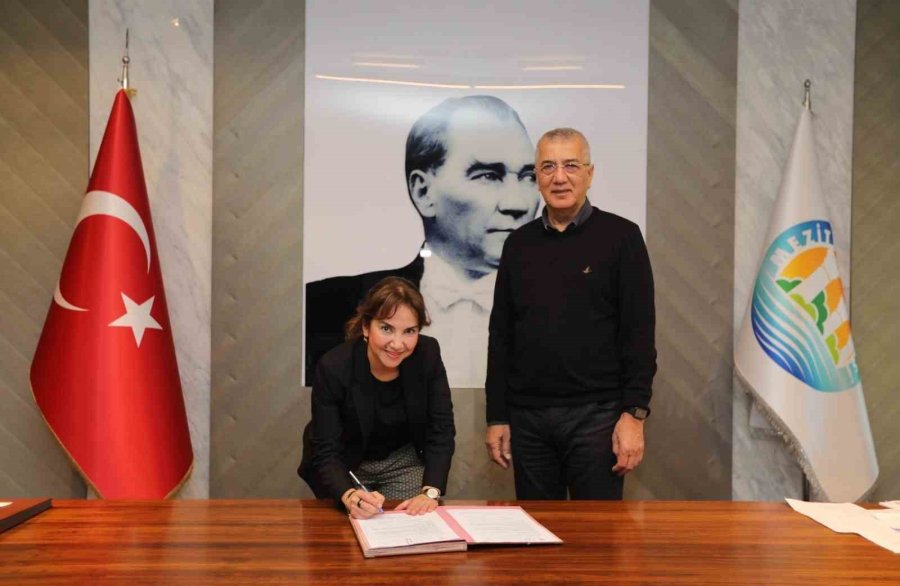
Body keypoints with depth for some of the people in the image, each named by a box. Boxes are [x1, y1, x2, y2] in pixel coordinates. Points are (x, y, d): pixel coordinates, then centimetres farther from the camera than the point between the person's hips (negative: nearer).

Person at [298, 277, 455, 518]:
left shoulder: (428, 355, -23)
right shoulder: (334, 367, -30)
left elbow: (441, 430, -18)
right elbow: (326, 453, -28)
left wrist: (430, 491, -32)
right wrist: (350, 496, -48)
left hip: (405, 461, 2)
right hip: (346, 467, -2)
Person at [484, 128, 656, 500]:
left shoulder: (621, 237, -1)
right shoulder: (519, 243, 9)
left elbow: (639, 332, -5)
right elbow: (501, 335, 10)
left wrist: (634, 413, -11)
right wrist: (496, 417, 7)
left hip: (596, 414, -3)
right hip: (527, 417, 4)